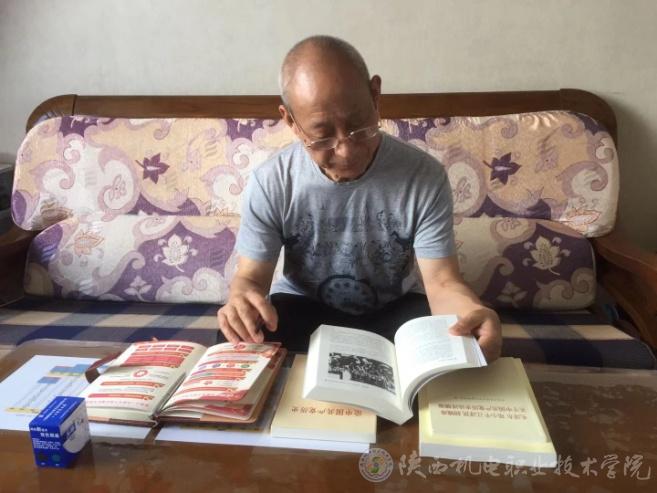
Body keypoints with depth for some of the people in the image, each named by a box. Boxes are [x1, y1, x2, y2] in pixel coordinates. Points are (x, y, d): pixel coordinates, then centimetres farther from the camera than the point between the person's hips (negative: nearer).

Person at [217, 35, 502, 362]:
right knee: (238, 337, -29)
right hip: (304, 308, 1)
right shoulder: (270, 183, -18)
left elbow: (442, 282, -20)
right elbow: (251, 275, -10)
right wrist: (242, 297, -37)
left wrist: (473, 311, -45)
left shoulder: (424, 176, -20)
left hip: (393, 310, 1)